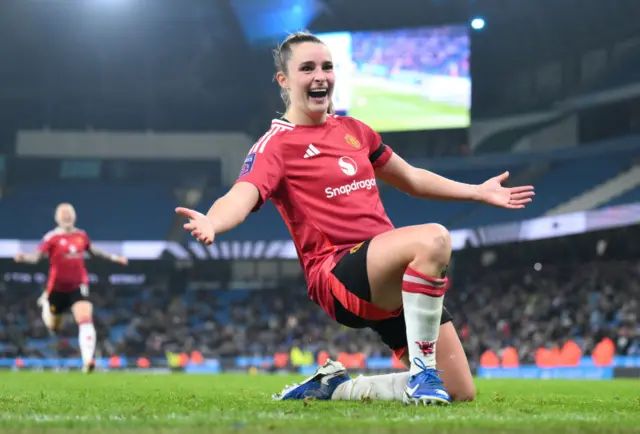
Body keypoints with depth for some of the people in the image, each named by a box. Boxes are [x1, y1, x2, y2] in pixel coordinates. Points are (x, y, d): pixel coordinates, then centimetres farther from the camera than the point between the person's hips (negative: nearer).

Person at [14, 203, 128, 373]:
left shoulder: (82, 235, 2)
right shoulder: (52, 237, -12)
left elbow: (92, 250, 22)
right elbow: (37, 256, -23)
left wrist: (113, 257, 26)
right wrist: (23, 257, -44)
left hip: (78, 286, 2)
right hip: (58, 287, -2)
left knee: (85, 319, -22)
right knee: (53, 327, 17)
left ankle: (88, 359, -26)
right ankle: (46, 303, 54)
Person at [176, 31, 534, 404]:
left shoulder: (353, 130, 18)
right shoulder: (276, 144, -4)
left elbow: (411, 179, 32)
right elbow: (243, 195, -24)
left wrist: (479, 192, 35)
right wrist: (211, 222, -47)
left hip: (392, 280, 8)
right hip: (338, 274, -8)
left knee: (461, 393, 3)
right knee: (433, 238, -36)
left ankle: (334, 387, 16)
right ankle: (422, 372, -25)